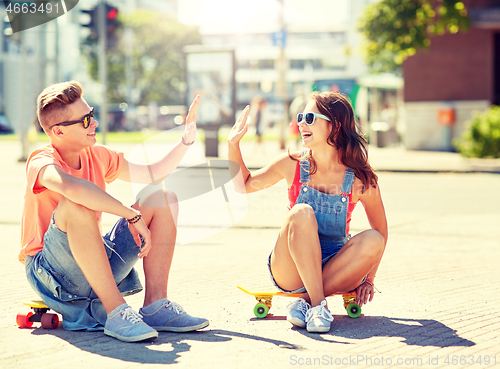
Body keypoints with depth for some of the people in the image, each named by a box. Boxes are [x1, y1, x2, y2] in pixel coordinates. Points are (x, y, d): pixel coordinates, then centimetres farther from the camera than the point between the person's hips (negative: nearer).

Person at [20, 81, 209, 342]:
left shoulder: (98, 157, 6)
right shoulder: (42, 163, -17)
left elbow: (154, 174, 16)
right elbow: (73, 187, -42)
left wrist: (188, 137, 4)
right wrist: (133, 215, -37)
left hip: (96, 267, 7)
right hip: (49, 271, -7)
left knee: (161, 197, -2)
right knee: (78, 206, -36)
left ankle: (155, 305, -14)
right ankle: (116, 313, -34)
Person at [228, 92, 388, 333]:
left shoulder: (360, 179, -8)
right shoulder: (292, 165, -4)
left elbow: (381, 232, 3)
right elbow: (243, 184, 11)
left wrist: (368, 279, 0)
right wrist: (234, 144, -1)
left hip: (332, 269, 1)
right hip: (289, 272, -1)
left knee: (372, 240, -27)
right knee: (301, 212, -29)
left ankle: (305, 302, -23)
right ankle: (318, 305, -31)